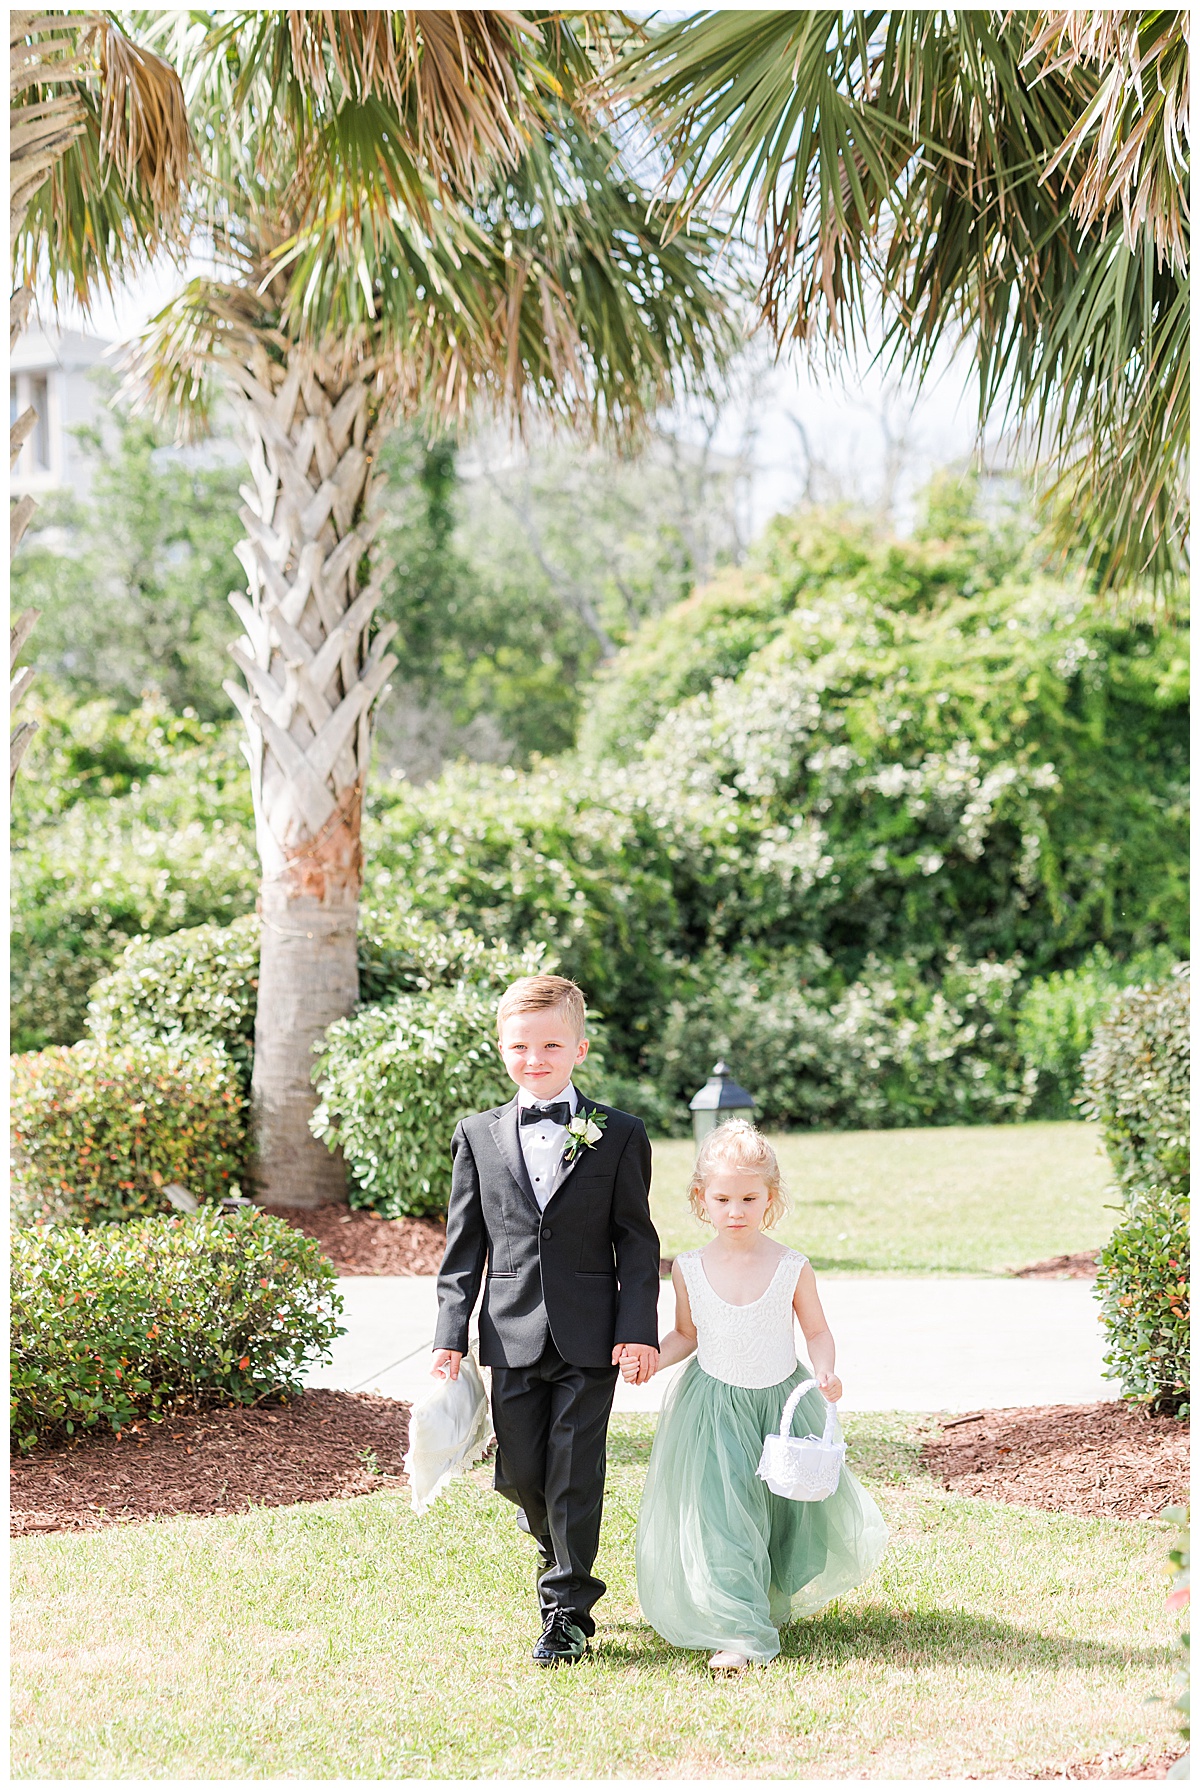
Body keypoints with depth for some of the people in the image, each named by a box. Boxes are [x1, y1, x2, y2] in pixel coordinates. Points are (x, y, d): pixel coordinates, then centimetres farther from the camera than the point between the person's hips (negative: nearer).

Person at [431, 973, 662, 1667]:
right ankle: (553, 1535, 39)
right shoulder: (479, 1135, 7)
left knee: (575, 1475, -2)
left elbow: (637, 1241, 1)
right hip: (512, 1335, 2)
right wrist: (450, 1332, 2)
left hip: (591, 1338, -2)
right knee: (519, 1471, 7)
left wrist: (639, 1329, -7)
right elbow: (465, 1244, 8)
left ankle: (569, 1610, 9)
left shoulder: (619, 1135, 1)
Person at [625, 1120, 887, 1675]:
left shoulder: (792, 1268, -9)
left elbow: (817, 1331, 1)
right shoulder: (690, 1270, -5)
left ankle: (783, 1595, 41)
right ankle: (738, 1631, -6)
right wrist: (651, 1358, -9)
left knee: (800, 1504, 10)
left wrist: (824, 1371, -18)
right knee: (718, 1514, -10)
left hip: (784, 1402, 0)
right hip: (714, 1410, 0)